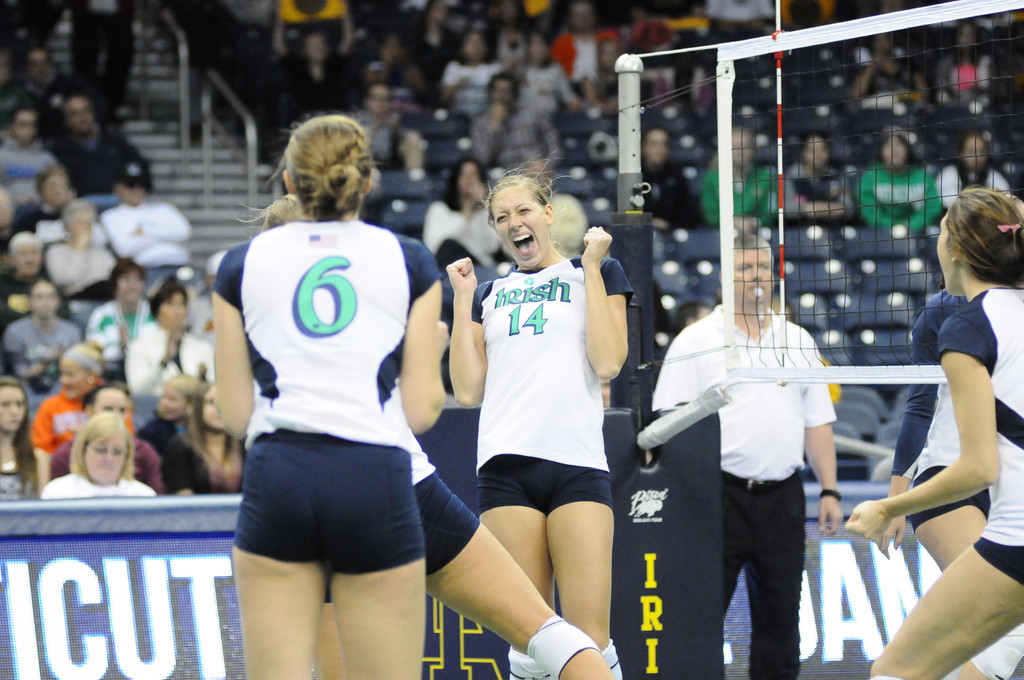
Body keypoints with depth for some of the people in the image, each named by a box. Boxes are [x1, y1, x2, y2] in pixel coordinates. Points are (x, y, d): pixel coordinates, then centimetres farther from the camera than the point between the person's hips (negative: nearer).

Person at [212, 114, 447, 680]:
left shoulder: (243, 263, 10)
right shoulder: (410, 261, 8)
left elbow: (234, 413, 9)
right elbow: (422, 410, 4)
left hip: (277, 480, 1)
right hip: (375, 479, -1)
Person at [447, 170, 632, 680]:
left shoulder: (598, 274, 13)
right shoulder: (488, 294, 22)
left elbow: (608, 362, -2)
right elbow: (468, 391, 11)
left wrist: (592, 266, 1)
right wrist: (462, 299, 12)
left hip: (578, 462, -3)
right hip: (507, 466, 3)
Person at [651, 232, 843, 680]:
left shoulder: (798, 341, 14)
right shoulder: (695, 342, 0)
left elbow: (817, 423, 16)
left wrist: (829, 491, 9)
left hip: (782, 497, 4)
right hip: (720, 493, -4)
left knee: (780, 614, 6)